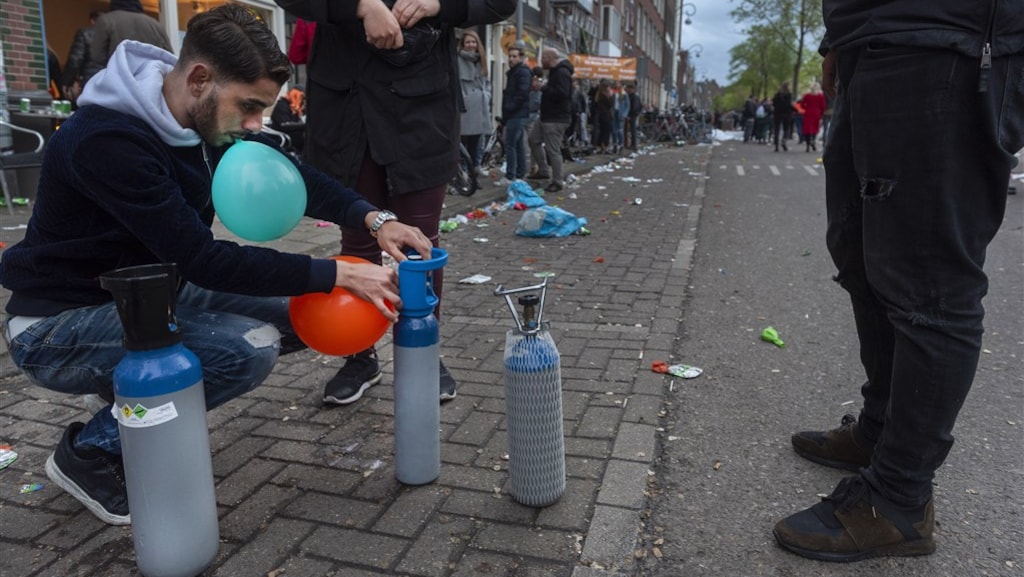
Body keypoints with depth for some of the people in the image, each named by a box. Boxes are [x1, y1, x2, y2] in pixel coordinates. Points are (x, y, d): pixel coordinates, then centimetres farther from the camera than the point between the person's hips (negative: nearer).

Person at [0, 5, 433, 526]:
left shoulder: (209, 118, -6)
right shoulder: (107, 140, -30)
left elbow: (289, 174, 2)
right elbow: (205, 260, -31)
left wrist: (373, 219, -16)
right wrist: (338, 273, -30)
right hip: (58, 327, -8)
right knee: (249, 347, -29)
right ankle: (90, 450, -5)